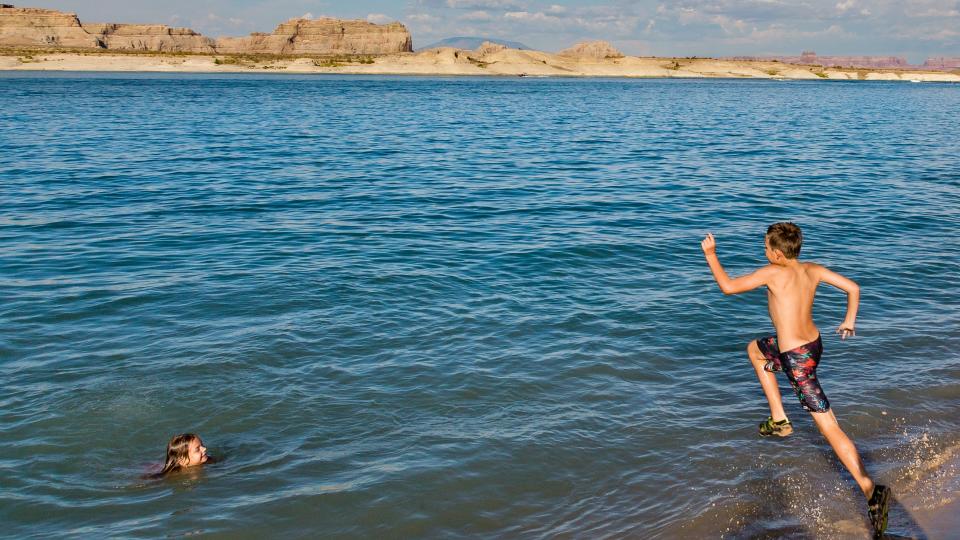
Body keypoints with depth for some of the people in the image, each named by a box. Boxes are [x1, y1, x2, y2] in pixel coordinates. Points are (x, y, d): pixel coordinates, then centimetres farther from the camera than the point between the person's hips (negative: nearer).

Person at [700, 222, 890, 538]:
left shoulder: (773, 272, -19)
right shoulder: (813, 270, -1)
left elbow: (728, 287, -15)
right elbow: (853, 288, 4)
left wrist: (710, 254, 0)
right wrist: (849, 321, 21)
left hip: (797, 359, -8)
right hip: (813, 344, 8)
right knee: (755, 349, 27)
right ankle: (779, 420, 25)